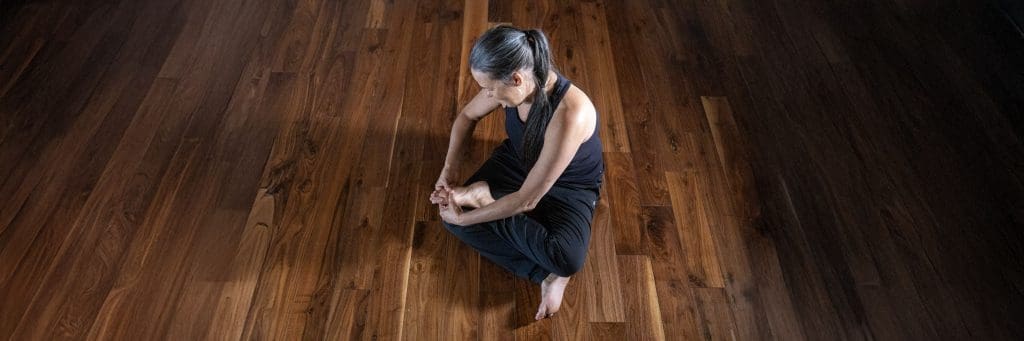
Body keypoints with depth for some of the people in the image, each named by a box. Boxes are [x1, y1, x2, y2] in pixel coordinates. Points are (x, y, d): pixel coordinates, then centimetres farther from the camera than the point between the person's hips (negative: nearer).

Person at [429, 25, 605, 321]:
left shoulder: (569, 115, -42)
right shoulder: (511, 83, -22)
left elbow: (527, 199, -34)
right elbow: (467, 116, 2)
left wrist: (465, 218, -24)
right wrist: (449, 170, -10)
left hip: (569, 186, -5)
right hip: (516, 163, 5)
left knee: (567, 259, -34)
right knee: (451, 215, -16)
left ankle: (484, 196, -14)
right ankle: (547, 274, -13)